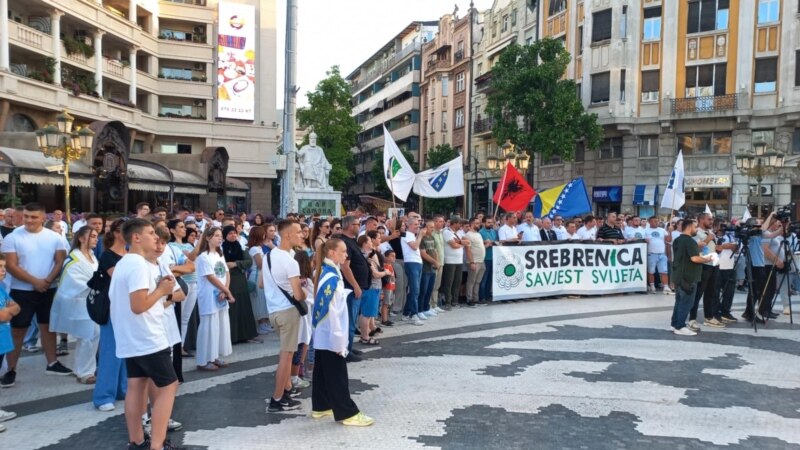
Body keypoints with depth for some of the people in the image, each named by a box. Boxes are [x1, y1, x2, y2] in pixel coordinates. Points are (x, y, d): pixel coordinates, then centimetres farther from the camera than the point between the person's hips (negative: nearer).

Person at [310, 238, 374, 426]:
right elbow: (330, 311, -24)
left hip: (324, 336, 9)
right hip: (331, 337, -9)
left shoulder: (330, 273, 7)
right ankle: (347, 413, 9)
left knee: (323, 373, 17)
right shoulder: (331, 278, -22)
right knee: (337, 376, 0)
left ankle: (320, 407, 28)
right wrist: (338, 340, -20)